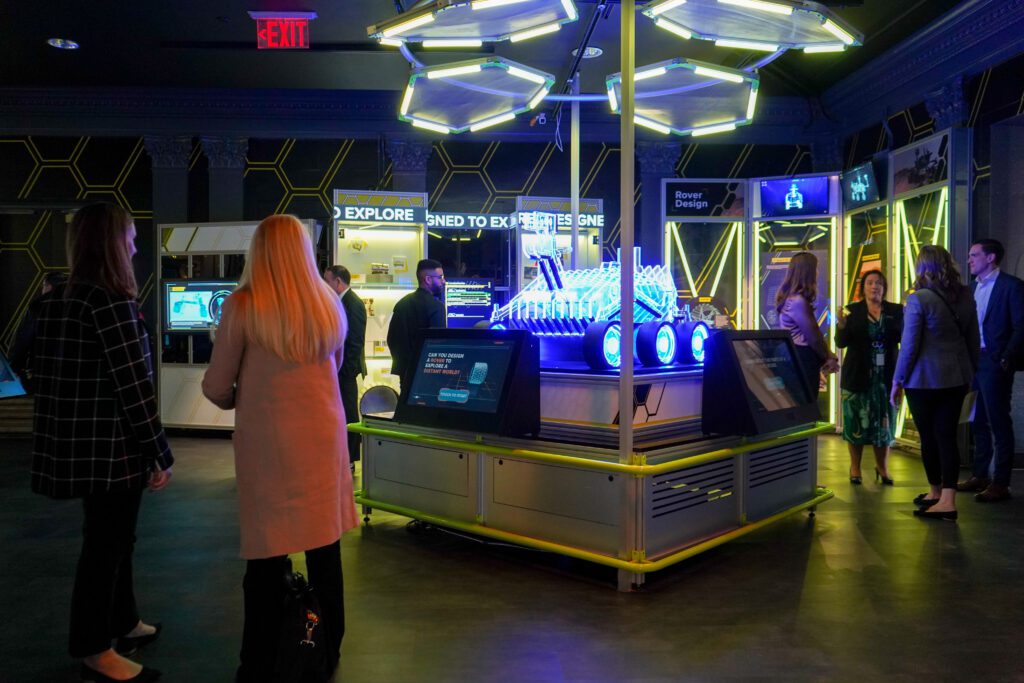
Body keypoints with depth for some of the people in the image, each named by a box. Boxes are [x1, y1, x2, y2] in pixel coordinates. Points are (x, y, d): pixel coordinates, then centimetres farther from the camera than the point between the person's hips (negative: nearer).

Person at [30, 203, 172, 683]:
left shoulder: (53, 302, 10)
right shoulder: (111, 301, -18)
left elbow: (39, 374, 15)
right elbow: (132, 387, -20)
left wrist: (57, 438, 22)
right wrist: (158, 454, -14)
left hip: (75, 444, 9)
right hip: (111, 448, -9)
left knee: (112, 538, 21)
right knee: (106, 544, 4)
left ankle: (123, 624, 37)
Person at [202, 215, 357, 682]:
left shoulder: (243, 306, -10)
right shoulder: (329, 305, 3)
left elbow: (216, 388, -4)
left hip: (267, 442, -4)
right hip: (323, 437, 4)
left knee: (267, 557, 5)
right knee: (325, 548, 14)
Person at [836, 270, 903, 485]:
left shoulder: (896, 311, 6)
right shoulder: (852, 310, 2)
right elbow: (841, 343, -2)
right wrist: (841, 325, -21)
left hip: (886, 375, 1)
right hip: (858, 374, -1)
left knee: (884, 421, 6)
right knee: (856, 421, 3)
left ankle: (882, 467, 19)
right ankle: (855, 468, 13)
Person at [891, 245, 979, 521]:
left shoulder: (918, 299, -14)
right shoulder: (966, 296, 4)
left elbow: (909, 345, -12)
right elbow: (973, 339, 12)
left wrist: (898, 381, -4)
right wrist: (971, 370, 23)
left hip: (925, 379, -6)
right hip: (957, 378, 6)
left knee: (929, 436, 8)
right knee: (947, 436, 7)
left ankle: (936, 492, 23)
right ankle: (947, 499, 7)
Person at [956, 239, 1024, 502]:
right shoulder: (972, 288, 15)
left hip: (994, 363, -7)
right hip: (972, 361, 7)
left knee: (999, 423, -2)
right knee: (979, 422, 13)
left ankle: (1000, 483, 3)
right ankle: (979, 476, 22)